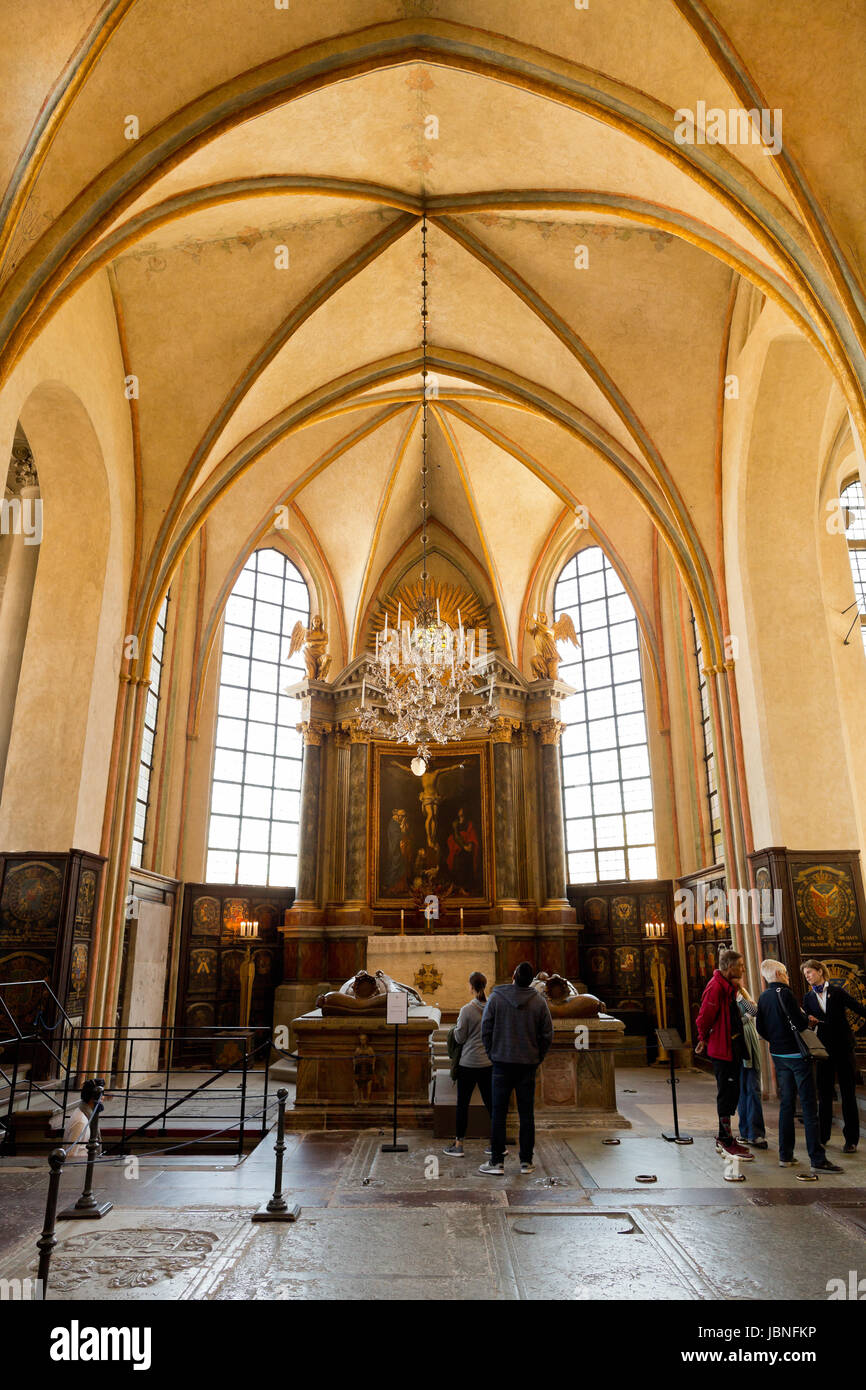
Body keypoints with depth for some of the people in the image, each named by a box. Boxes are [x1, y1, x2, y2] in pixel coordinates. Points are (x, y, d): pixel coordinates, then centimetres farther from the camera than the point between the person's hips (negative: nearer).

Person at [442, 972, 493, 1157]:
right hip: (489, 1063, 5)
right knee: (490, 1101, 13)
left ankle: (458, 1145, 13)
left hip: (469, 1063, -5)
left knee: (463, 1103, 6)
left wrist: (456, 1027, 9)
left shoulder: (467, 1010, -16)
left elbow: (459, 1038, -9)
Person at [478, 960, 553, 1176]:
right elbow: (547, 1035, 2)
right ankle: (526, 1162, 15)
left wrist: (492, 1054, 7)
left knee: (499, 1113, 5)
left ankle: (497, 1162, 7)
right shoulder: (539, 1002, -2)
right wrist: (538, 1058, 12)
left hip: (502, 1063, -1)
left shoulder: (496, 998, -5)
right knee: (527, 1114, 10)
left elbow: (486, 1029, -3)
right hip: (528, 1064, 2)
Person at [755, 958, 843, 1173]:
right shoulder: (783, 993, -16)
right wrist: (807, 1018, 0)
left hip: (778, 1055, 8)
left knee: (786, 1103, 13)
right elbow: (799, 1024, -20)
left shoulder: (763, 997, 8)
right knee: (809, 1105, -4)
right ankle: (818, 1160, -4)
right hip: (796, 1053, -8)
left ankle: (785, 1156, 16)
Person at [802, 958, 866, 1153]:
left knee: (848, 1093, 0)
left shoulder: (838, 991, 0)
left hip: (843, 1046, -3)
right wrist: (811, 1021, -15)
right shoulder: (808, 998, 9)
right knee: (824, 1093, 8)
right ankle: (822, 1136, 16)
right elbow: (806, 1022, 7)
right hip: (823, 1048, 3)